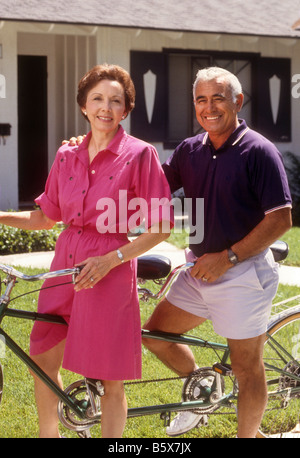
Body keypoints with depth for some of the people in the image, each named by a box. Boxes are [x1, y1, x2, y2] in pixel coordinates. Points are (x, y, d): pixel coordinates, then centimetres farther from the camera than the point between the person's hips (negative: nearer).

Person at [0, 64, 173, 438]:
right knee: (43, 361, 13)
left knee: (108, 378, 1)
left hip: (109, 270, -5)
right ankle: (48, 434, 33)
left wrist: (110, 260, -16)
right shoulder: (67, 155, 8)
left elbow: (160, 227, -8)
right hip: (65, 265, 6)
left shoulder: (140, 155, -7)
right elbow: (46, 217, 17)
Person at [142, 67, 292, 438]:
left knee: (247, 370, 3)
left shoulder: (259, 151, -13)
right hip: (199, 269, 7)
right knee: (155, 334, 13)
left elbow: (280, 219, -16)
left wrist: (228, 257, -20)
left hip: (243, 274, -7)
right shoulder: (189, 150, 6)